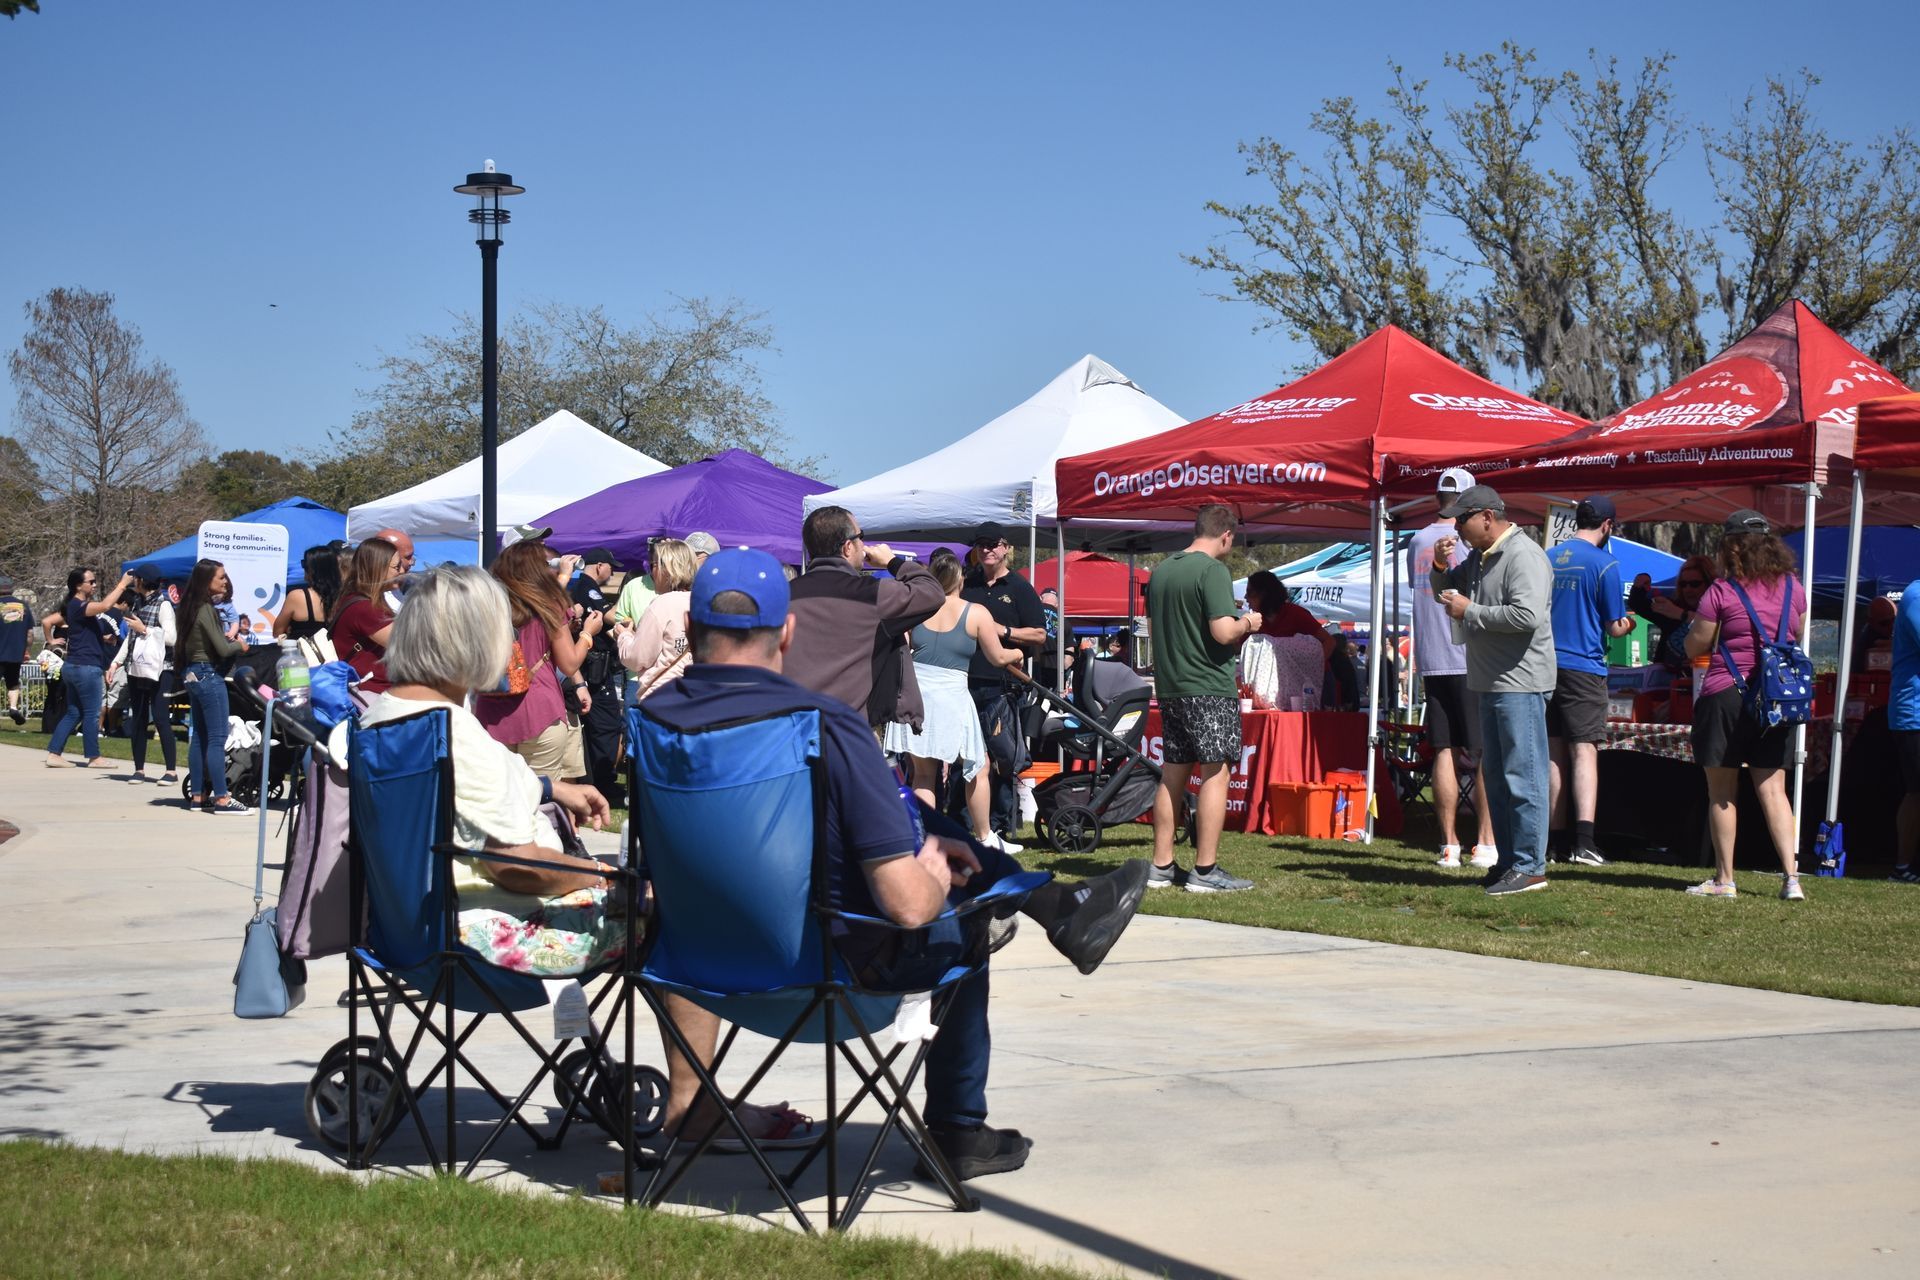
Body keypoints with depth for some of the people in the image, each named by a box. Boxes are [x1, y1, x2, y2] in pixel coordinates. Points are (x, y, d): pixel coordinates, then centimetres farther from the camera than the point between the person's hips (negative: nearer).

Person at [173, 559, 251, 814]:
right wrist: (239, 645, 1)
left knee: (198, 737, 12)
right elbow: (223, 650, -17)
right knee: (217, 739, -8)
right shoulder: (207, 610, -17)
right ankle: (221, 798, -8)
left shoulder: (191, 608, 10)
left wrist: (223, 637, 10)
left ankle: (197, 796, 15)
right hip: (209, 675, -10)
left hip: (192, 675, 10)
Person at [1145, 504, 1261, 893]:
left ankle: (1161, 866, 14)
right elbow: (1224, 632, -21)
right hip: (1209, 687, -8)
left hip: (1169, 686, 8)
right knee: (1216, 773, -3)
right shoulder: (1213, 571, -13)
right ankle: (1206, 871, -5)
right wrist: (1247, 623, -1)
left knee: (1172, 774, 12)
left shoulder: (1160, 571, 11)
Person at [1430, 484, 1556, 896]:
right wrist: (1440, 566, 7)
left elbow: (1527, 615, -27)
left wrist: (1469, 611, -17)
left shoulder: (1523, 556, -15)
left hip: (1520, 683, -10)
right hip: (1491, 682, 10)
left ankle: (1530, 867, -4)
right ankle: (1507, 859, 22)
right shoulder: (1479, 558, 15)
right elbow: (1445, 589, 30)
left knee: (1523, 776, -7)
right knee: (1495, 775, 14)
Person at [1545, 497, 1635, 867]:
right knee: (1584, 751, -7)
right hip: (1584, 667, -5)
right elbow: (1614, 627, -5)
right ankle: (1583, 840, -18)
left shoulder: (1547, 558, 9)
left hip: (1546, 666, 5)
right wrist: (1626, 625, 16)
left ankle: (1557, 838, 11)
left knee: (1554, 754, 9)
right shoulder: (1603, 563, -7)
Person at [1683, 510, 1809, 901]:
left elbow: (1694, 647, -5)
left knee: (1722, 791, 6)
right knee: (1772, 788, 6)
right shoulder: (1792, 588, 5)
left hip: (1726, 696, -4)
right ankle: (1791, 876, -4)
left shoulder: (1722, 592, -10)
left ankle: (1724, 879, 10)